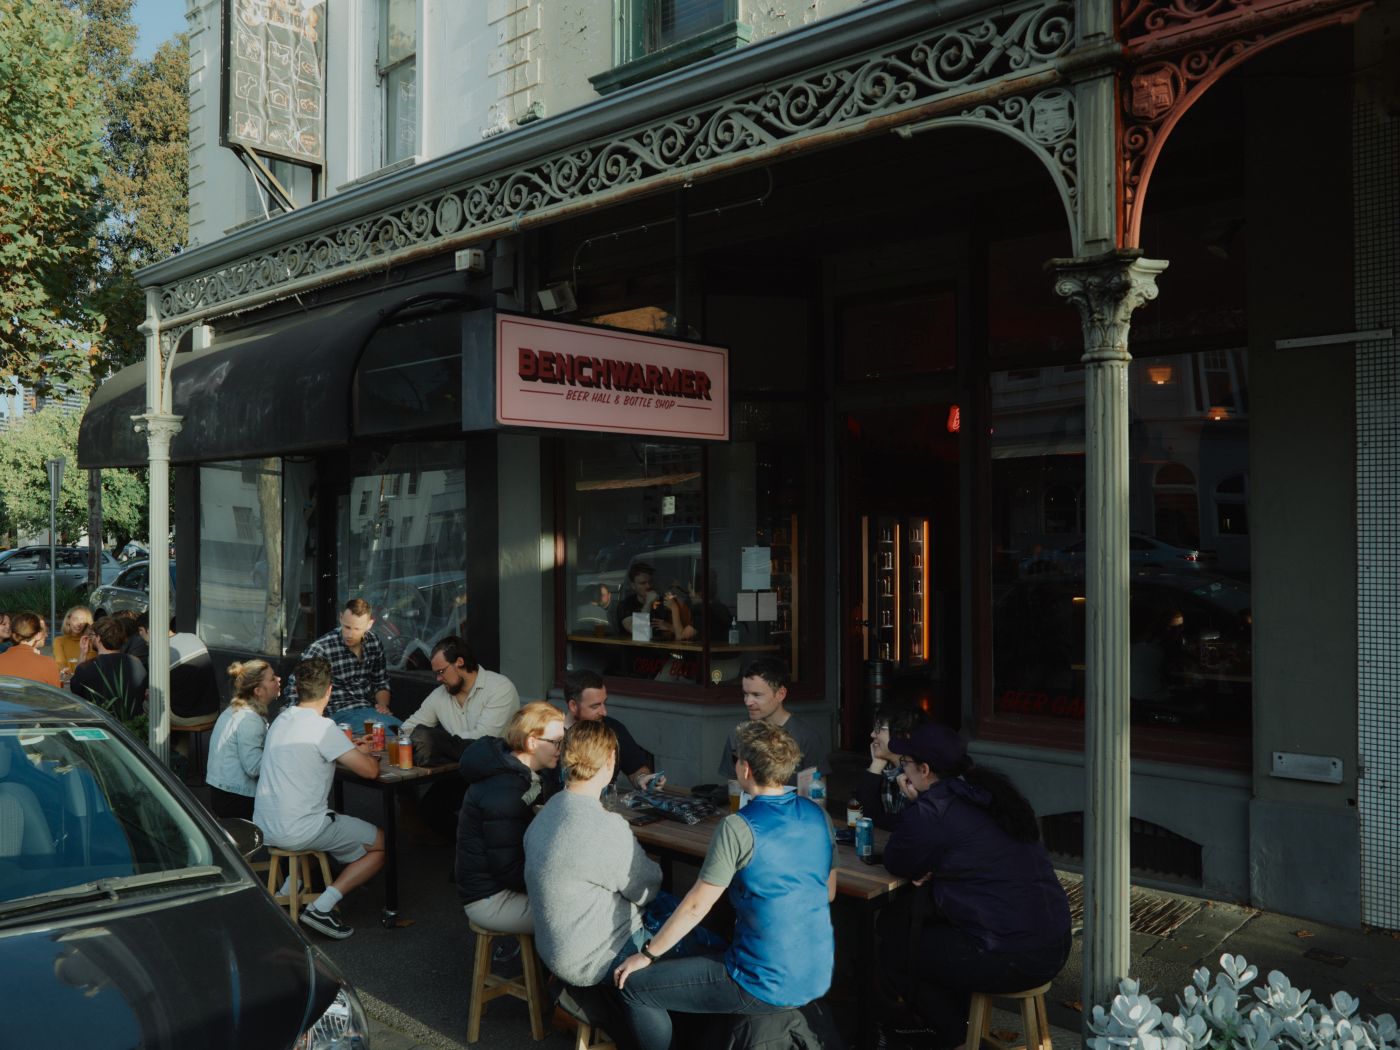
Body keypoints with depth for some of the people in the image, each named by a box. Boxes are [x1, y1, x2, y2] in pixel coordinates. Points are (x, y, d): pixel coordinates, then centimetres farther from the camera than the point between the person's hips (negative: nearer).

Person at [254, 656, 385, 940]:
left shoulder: (280, 721, 8)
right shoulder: (323, 728, -17)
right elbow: (370, 770, -15)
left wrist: (351, 749, 26)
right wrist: (366, 754, 7)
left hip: (263, 827, 9)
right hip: (296, 832, -8)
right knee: (381, 844, 4)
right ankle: (322, 906, -6)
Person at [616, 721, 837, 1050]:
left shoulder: (739, 828, -19)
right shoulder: (817, 815, 0)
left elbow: (696, 906, -15)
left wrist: (647, 955, -2)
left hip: (768, 987, -7)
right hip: (819, 976, 8)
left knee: (635, 987, 4)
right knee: (710, 948, 33)